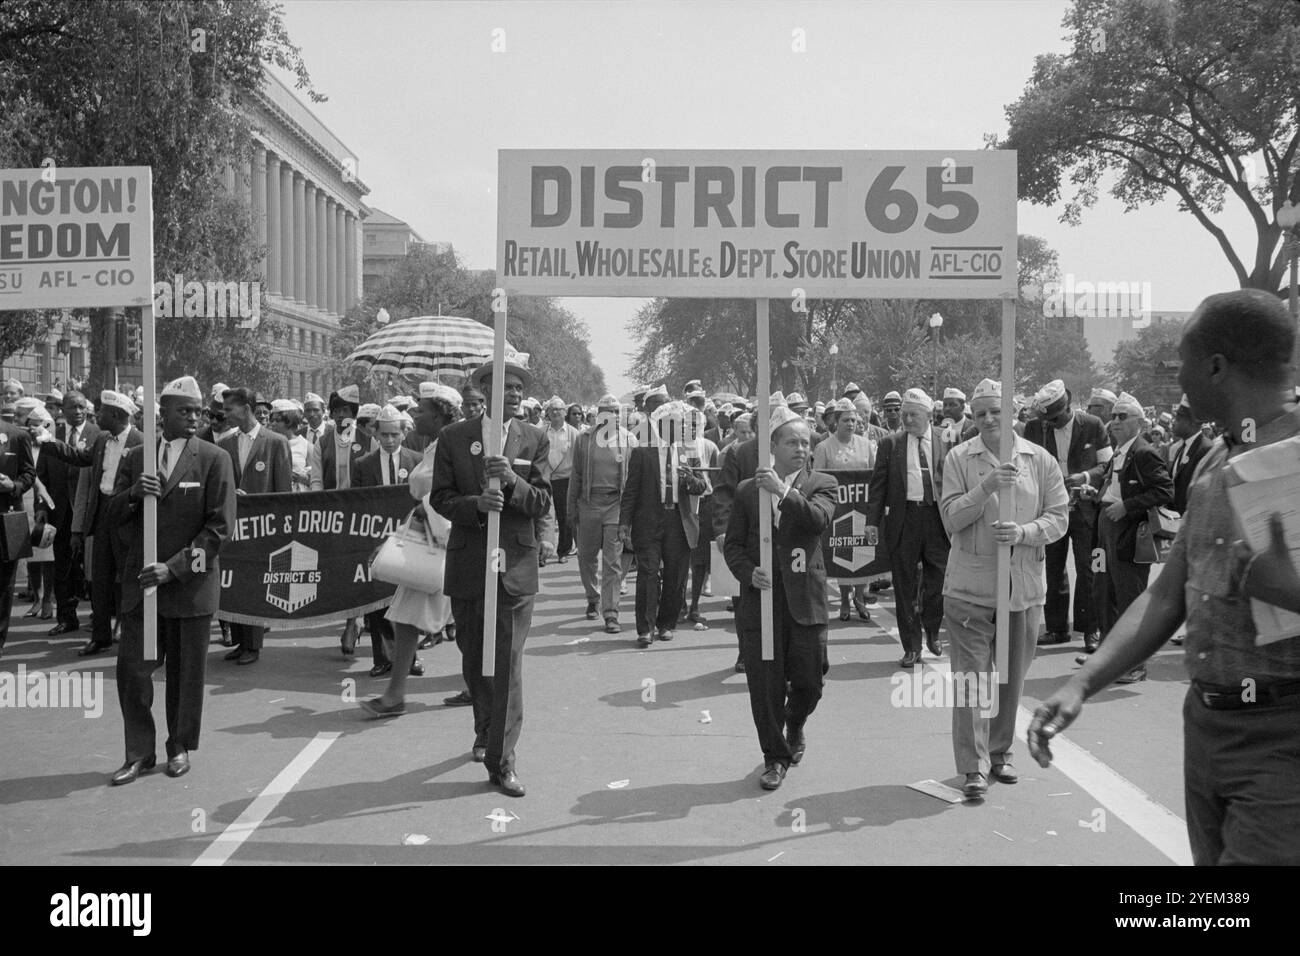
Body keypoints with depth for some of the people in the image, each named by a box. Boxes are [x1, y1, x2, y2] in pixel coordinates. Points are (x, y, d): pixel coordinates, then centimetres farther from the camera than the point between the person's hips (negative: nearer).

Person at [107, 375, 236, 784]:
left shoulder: (214, 460, -4)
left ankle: (180, 747, 24)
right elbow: (115, 515, 9)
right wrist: (133, 492, -13)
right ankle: (139, 753, 14)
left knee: (186, 673, 7)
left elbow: (220, 526, -9)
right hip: (139, 581, 3)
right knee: (131, 669, 1)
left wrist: (174, 567, -16)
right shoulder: (135, 457, 9)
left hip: (191, 584, -3)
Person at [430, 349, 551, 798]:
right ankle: (486, 729, 40)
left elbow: (542, 503, -2)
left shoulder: (534, 440, 3)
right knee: (472, 657, 15)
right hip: (467, 563, 2)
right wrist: (476, 503, -19)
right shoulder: (453, 438, 3)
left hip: (515, 563, -1)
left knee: (508, 663, -6)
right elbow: (440, 498, 1)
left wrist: (512, 481, -21)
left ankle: (501, 759, -2)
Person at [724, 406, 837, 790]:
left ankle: (794, 727, 37)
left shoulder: (821, 484, 5)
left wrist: (784, 491, -23)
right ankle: (775, 757, 18)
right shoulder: (748, 490, 8)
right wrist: (748, 573, -9)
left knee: (809, 680, 4)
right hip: (761, 596, 0)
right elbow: (732, 543, 8)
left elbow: (819, 519, -16)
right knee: (765, 684, 1)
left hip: (805, 599, 0)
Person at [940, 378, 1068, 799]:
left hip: (1025, 585, 2)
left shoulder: (1039, 459, 3)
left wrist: (1023, 533, -16)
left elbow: (1059, 517, 2)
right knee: (972, 677, -4)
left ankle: (1000, 752, 30)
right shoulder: (959, 458, -1)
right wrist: (986, 487, -21)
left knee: (1012, 676, 13)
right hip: (970, 585, -2)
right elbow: (951, 518, -8)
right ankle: (974, 767, 1)